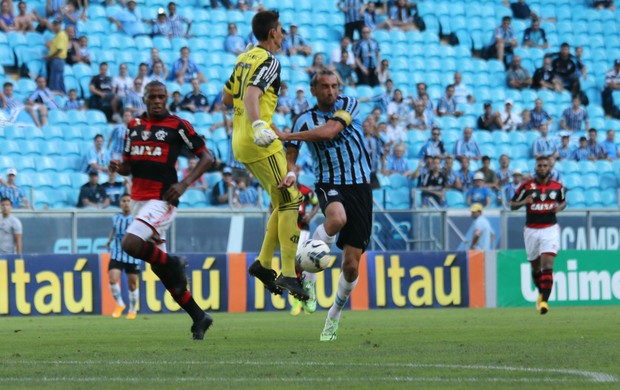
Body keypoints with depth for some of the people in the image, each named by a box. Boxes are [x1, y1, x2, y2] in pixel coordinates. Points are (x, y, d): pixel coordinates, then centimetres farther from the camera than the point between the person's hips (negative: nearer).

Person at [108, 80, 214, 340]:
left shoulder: (177, 125, -4)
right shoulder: (134, 125, 13)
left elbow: (206, 157, -2)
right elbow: (128, 166, 21)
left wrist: (184, 184, -14)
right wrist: (119, 167, -3)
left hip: (162, 200, -7)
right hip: (139, 199, 7)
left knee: (131, 245, -26)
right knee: (159, 266, 8)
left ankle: (174, 264, -1)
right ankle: (198, 317, 16)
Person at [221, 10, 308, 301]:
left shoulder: (244, 59, 15)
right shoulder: (269, 61, -11)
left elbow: (226, 98, 24)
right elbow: (251, 94, -27)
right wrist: (258, 125, -42)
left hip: (241, 142, 9)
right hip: (260, 145, -9)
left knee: (284, 203, 15)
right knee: (290, 202, -9)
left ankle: (264, 263, 11)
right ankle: (288, 274, -14)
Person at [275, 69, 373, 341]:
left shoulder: (349, 105, 0)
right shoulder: (305, 121, 6)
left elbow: (329, 131, -16)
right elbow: (289, 157, 6)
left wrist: (286, 136, -15)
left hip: (359, 186, 1)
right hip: (329, 184, -1)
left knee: (351, 265, -2)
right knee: (337, 218, -40)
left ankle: (333, 318, 20)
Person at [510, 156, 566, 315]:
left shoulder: (557, 186, 2)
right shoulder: (527, 186, -2)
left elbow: (563, 201, 20)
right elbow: (512, 205, 3)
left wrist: (560, 207, -3)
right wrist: (523, 202, -18)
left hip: (550, 230, -1)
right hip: (531, 231, 1)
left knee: (547, 265, -16)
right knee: (535, 267, 12)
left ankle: (544, 301, -22)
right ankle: (541, 292, 40)